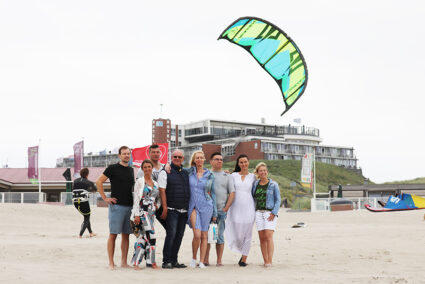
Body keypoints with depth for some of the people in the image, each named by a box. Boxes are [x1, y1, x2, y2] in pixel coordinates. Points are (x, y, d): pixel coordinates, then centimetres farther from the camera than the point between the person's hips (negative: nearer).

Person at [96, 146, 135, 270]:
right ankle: (111, 263, -1)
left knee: (126, 235, 7)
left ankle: (124, 262, 12)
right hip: (116, 205, -6)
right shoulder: (113, 168, -3)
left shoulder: (131, 170, 15)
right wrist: (105, 198, -7)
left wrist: (134, 202, 15)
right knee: (113, 234, -4)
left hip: (129, 206, 6)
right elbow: (99, 182, -4)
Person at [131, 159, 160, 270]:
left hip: (151, 212, 6)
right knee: (151, 236, -14)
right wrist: (136, 215, -12)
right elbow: (136, 199, -6)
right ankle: (151, 261, -5)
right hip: (142, 212, -6)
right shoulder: (139, 181, -1)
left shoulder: (155, 183, 16)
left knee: (142, 237, 5)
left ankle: (136, 262, 8)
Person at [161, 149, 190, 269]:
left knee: (179, 236, 7)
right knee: (171, 234, -11)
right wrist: (165, 207, -14)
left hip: (184, 210, 6)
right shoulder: (167, 171, -1)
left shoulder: (185, 173, 18)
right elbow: (162, 190, -7)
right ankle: (166, 261, -7)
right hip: (172, 209, -6)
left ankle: (174, 260, 13)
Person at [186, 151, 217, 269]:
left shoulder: (210, 175, 7)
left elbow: (213, 193, 11)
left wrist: (215, 212, 9)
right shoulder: (189, 172, 5)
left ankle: (202, 261, 9)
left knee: (204, 235, 2)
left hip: (206, 206, 1)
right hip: (193, 206, -1)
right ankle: (194, 258, 8)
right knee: (197, 234, -13)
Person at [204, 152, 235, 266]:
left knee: (219, 236, 0)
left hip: (221, 210, 0)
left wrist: (225, 209, -3)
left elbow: (232, 194, 6)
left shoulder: (227, 176, 12)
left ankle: (219, 261, 5)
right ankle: (206, 260, 6)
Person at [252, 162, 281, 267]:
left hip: (270, 213, -4)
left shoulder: (273, 185, 2)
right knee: (262, 238, 1)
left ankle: (269, 261, -14)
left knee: (268, 236, -13)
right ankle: (265, 261, 5)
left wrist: (274, 213, -8)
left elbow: (278, 200, 1)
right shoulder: (255, 184, 11)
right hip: (259, 212, 4)